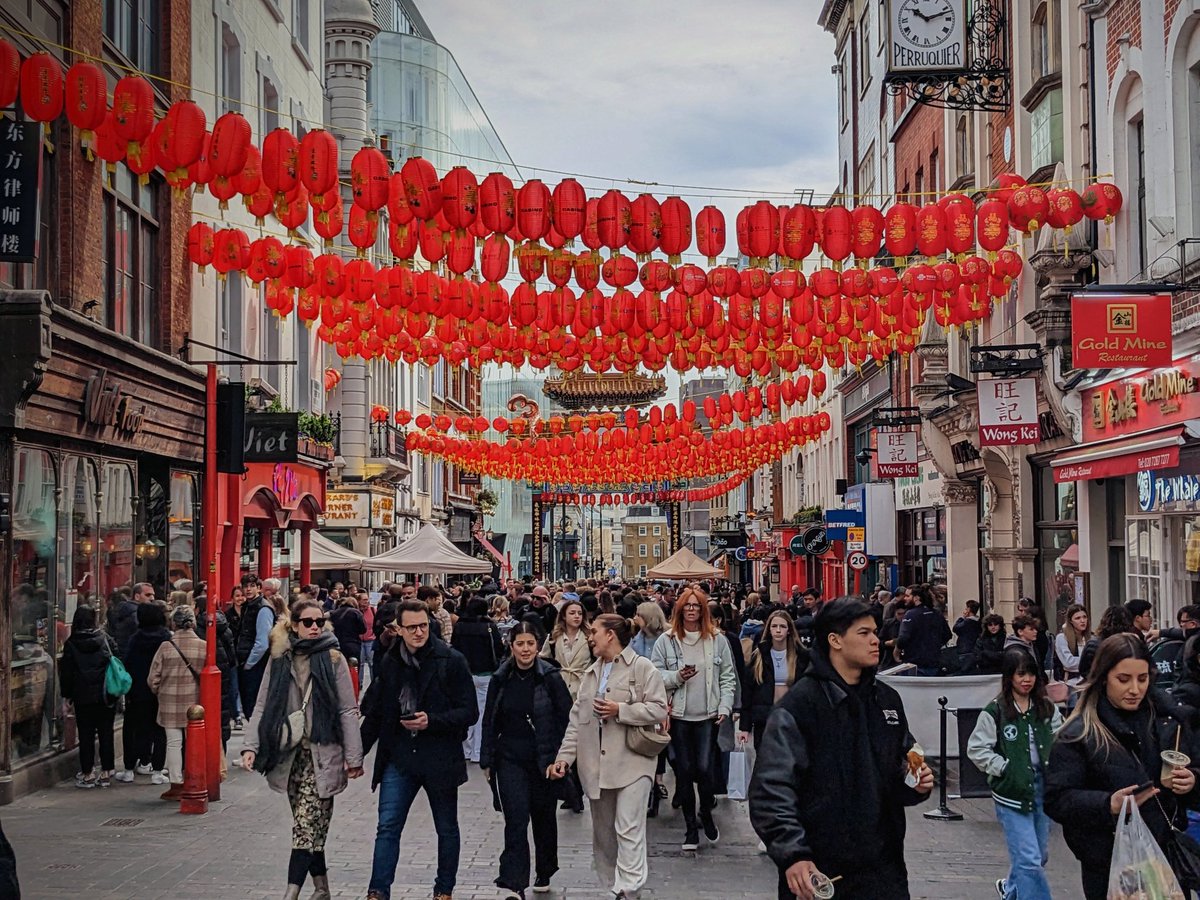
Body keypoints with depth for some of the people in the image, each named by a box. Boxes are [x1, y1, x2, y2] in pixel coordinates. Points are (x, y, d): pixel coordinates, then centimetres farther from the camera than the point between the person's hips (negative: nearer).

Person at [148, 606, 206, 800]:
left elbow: (153, 678, -3)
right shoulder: (203, 647, -5)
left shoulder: (166, 646, -8)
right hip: (195, 701, 1)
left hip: (170, 702, -1)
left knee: (174, 743, 6)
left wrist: (158, 692, 17)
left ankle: (176, 785, 8)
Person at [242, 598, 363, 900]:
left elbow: (348, 711, -1)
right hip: (290, 753, 3)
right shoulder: (279, 660, 7)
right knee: (310, 826, 9)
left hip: (321, 753, -3)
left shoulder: (333, 659, -1)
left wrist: (353, 757, -4)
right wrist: (251, 745, -4)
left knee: (305, 826, -10)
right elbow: (262, 706, 8)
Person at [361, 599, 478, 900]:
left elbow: (469, 712, -10)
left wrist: (432, 721, -23)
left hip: (440, 758, -2)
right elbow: (375, 712, 14)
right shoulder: (389, 662, 4)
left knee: (447, 829, 12)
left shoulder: (451, 661, -9)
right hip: (399, 757, 2)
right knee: (387, 826, -4)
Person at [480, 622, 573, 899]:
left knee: (543, 817, 14)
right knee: (516, 818, -11)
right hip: (510, 758, 1)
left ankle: (544, 874, 34)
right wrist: (487, 760, 7)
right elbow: (489, 722, 8)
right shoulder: (500, 679, 1)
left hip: (543, 759, -1)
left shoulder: (551, 678, -6)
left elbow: (565, 718, -2)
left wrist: (558, 756, -5)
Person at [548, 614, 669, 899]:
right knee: (603, 833, 11)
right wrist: (565, 756, 4)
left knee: (628, 830, -13)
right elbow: (576, 719, 14)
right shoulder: (591, 673, 17)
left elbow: (659, 710, -10)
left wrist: (620, 710, -17)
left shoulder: (642, 667, -3)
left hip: (631, 762, -7)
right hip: (596, 765, 7)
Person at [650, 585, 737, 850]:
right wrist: (677, 676, -14)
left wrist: (725, 706, -2)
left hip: (708, 715, 0)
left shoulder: (717, 639, 4)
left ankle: (706, 813, 20)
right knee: (684, 770, 5)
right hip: (678, 715, 0)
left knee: (705, 768, -8)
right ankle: (690, 824, 18)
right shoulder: (667, 640, 1)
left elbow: (728, 677, 7)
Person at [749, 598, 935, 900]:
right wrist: (793, 855, -24)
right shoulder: (797, 706, -9)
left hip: (884, 867, 5)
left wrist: (914, 783, 3)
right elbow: (771, 789, -15)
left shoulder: (888, 700, 12)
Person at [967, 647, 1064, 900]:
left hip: (1043, 787, 5)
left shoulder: (1047, 709, 6)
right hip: (1013, 792, -5)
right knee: (1029, 859, -9)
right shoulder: (995, 712, -8)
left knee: (1041, 855, 18)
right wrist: (1004, 768, -12)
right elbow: (976, 749, -6)